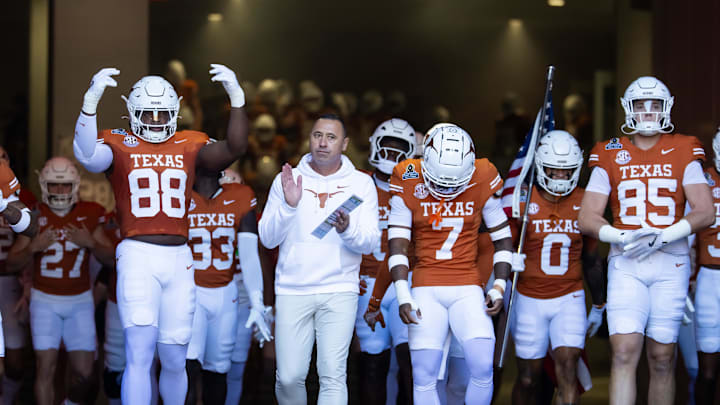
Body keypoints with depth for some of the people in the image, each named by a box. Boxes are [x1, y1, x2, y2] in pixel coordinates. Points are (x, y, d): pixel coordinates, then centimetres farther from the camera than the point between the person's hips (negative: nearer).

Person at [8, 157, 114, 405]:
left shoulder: (89, 215, 0)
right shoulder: (35, 216, -2)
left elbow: (110, 258, 1)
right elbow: (12, 264, -1)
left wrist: (91, 243, -17)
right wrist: (32, 248, -19)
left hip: (80, 301, 1)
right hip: (45, 300, -1)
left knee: (84, 372, -1)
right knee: (46, 367, -9)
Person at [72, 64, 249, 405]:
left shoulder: (189, 146, 11)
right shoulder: (119, 144, 2)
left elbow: (234, 149, -3)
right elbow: (87, 155, -19)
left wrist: (237, 99, -14)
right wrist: (91, 101, -31)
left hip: (179, 259, 3)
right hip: (137, 255, -3)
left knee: (174, 359, 10)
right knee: (140, 353, -12)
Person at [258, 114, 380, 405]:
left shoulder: (361, 184, 6)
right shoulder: (286, 180, 7)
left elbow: (371, 243, 0)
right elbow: (268, 239, 1)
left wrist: (347, 230, -21)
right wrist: (288, 205, -14)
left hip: (339, 292, -1)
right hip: (292, 291, 1)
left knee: (333, 375, -9)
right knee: (289, 377, -3)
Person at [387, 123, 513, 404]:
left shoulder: (482, 182, -2)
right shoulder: (408, 183, -5)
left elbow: (502, 238, 8)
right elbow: (397, 244, -3)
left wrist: (499, 287, 0)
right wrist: (403, 296, -11)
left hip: (468, 288, 1)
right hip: (427, 289, 0)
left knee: (482, 368, -13)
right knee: (424, 378, -5)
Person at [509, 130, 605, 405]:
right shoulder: (523, 202, -7)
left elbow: (591, 259, 13)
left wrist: (599, 305, 21)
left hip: (569, 299, 1)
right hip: (530, 300, -1)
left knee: (567, 366, -15)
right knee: (528, 379, 6)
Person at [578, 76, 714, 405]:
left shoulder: (683, 153, 6)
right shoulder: (610, 156, 6)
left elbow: (705, 212, 0)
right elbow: (586, 218, 3)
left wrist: (662, 236, -15)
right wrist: (622, 237, -16)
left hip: (671, 263, 1)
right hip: (625, 263, 0)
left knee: (662, 359, 4)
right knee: (624, 352, -13)